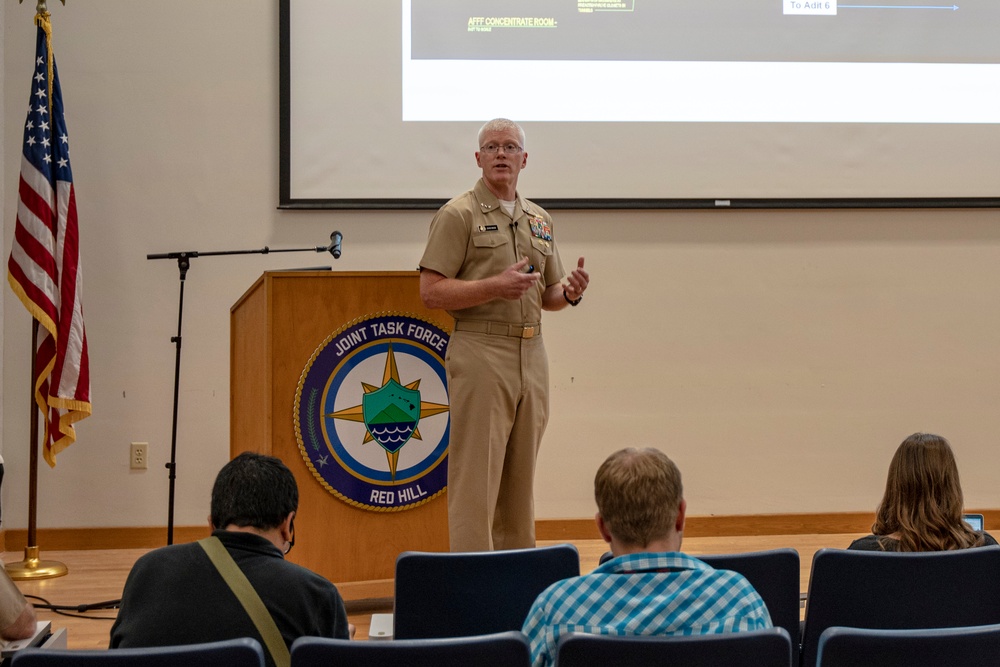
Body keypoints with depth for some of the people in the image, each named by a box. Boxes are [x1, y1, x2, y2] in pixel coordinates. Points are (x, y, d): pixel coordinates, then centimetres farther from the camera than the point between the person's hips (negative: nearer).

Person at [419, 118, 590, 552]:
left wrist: (570, 293, -1)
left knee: (520, 478, 11)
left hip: (531, 354, 6)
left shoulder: (539, 220, 17)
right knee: (476, 477, -7)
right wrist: (496, 286, -20)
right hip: (481, 355, -6)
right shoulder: (458, 215, -3)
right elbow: (431, 292, -10)